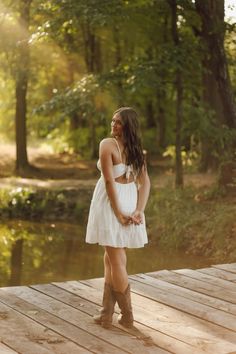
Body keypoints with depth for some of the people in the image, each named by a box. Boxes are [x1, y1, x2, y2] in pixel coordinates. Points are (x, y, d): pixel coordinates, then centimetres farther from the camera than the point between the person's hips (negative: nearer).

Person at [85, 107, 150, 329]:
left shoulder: (107, 144, -14)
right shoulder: (136, 148, 7)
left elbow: (109, 181, -19)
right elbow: (145, 182, 2)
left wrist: (118, 212, -15)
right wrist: (138, 210, -4)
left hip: (112, 202, -6)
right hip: (130, 201, 7)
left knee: (116, 261, 3)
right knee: (110, 259, 15)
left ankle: (127, 316, 12)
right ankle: (106, 314, 19)